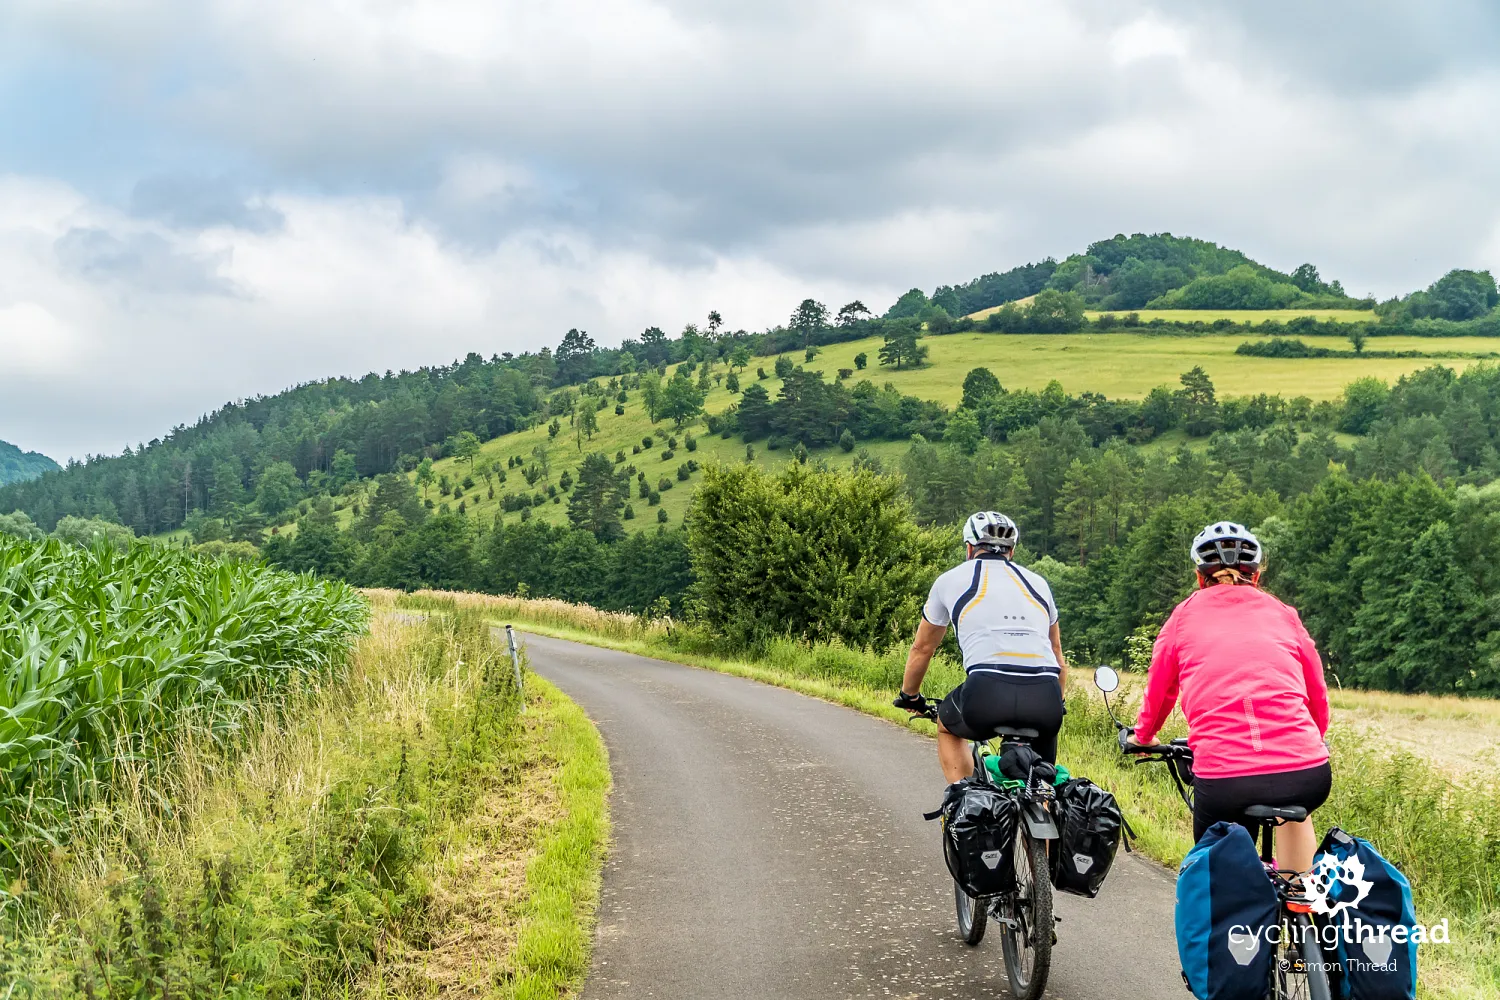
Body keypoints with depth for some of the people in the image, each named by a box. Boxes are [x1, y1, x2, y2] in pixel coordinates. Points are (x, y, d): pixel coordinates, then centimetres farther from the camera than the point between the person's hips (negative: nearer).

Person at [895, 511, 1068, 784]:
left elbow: (922, 649, 32)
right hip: (1045, 701, 2)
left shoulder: (951, 580, 21)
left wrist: (909, 697, 49)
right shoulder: (1037, 582, 27)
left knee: (948, 729, 30)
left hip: (988, 692, -2)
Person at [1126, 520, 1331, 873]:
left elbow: (1158, 692, 27)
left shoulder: (1185, 616, 16)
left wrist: (1141, 736, 47)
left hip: (1223, 781, -1)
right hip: (1308, 777, 2)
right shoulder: (1282, 615, 19)